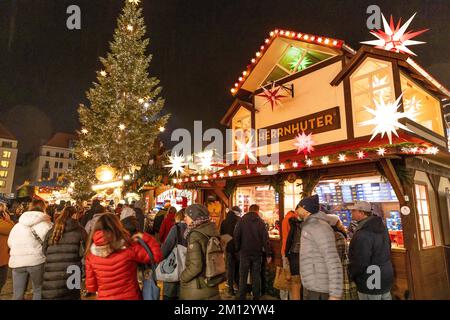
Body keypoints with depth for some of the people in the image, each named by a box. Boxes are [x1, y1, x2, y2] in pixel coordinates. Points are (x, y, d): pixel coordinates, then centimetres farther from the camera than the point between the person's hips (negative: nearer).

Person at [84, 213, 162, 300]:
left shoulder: (91, 253, -11)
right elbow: (157, 256, -14)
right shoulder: (129, 248, -19)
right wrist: (145, 237, -6)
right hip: (130, 297, -1)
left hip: (104, 297, 2)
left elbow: (91, 286, -2)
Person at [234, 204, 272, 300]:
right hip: (257, 253, 1)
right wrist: (268, 254, -2)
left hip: (244, 253, -1)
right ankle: (256, 297, 19)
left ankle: (241, 297, 11)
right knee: (256, 276, 12)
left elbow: (236, 236, -6)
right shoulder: (261, 222, -3)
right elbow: (265, 239, -5)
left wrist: (237, 249, 4)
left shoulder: (241, 221, -4)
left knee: (243, 276, 8)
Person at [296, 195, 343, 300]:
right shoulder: (310, 226, 13)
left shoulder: (319, 227, -18)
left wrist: (335, 294, -24)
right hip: (311, 287, 9)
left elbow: (333, 263, -23)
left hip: (319, 290, -9)